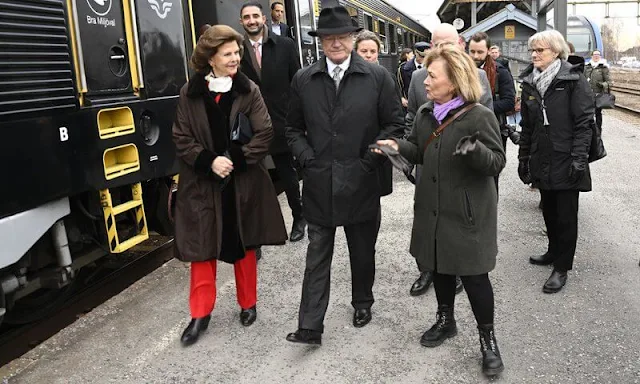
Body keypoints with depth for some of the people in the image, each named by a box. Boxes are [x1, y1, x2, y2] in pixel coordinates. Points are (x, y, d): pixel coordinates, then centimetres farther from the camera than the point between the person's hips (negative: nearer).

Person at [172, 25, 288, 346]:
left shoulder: (249, 90, -2)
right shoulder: (190, 93, 0)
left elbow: (264, 135, -7)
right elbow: (181, 139, -2)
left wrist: (234, 159, -17)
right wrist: (209, 162, -16)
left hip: (243, 182, 0)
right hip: (203, 183, 0)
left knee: (244, 246, 12)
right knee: (202, 248, 6)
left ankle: (247, 304, 30)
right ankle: (201, 313, 19)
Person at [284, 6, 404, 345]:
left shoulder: (378, 77, -2)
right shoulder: (303, 80, 4)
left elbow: (393, 125, 1)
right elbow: (294, 129, 10)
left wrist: (369, 161, -7)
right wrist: (308, 159, -3)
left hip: (361, 183, 0)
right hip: (319, 184, 1)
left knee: (363, 252, 16)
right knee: (317, 258, 5)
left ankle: (362, 303, 39)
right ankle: (310, 327, 10)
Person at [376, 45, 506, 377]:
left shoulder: (480, 116, -15)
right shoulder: (424, 113, 5)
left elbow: (498, 162, -15)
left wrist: (476, 150, -35)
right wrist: (398, 145, -7)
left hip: (467, 211, -6)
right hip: (433, 207, 6)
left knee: (473, 274, 1)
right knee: (439, 266, 18)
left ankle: (487, 338, 20)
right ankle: (445, 320, 39)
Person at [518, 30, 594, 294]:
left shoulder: (573, 80, -8)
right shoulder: (529, 82, 8)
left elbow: (584, 122, -10)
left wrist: (579, 158, -16)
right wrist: (524, 158, 11)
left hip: (565, 161, -5)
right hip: (542, 161, 5)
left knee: (565, 215, 3)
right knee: (549, 210, 14)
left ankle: (562, 267, 13)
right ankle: (554, 252, 33)